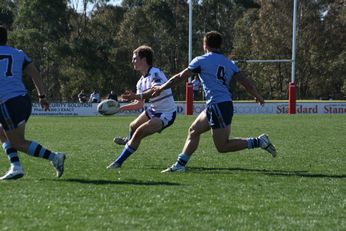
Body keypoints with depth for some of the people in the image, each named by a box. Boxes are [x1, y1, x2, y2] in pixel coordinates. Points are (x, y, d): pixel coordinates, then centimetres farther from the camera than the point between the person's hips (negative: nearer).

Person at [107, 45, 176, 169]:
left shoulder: (155, 73, -24)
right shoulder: (141, 81, 5)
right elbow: (139, 104, 12)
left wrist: (137, 96, -58)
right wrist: (120, 108, 2)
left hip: (166, 114, -9)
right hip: (154, 110, 9)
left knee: (139, 132, -19)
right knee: (133, 127, 23)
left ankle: (118, 162, -11)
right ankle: (129, 140, 61)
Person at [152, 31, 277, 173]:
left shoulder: (201, 61, -3)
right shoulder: (229, 63, 13)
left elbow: (180, 77, 4)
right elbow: (246, 83, 8)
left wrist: (161, 88, 16)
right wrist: (258, 97, 25)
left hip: (217, 106, -8)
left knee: (222, 147, -3)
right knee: (194, 130, 17)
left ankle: (258, 142, -11)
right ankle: (180, 164, 18)